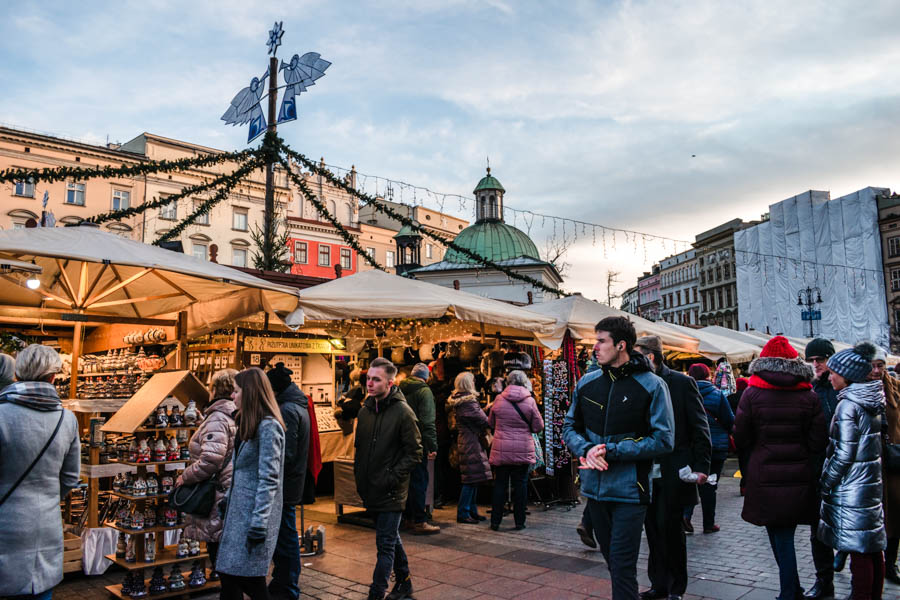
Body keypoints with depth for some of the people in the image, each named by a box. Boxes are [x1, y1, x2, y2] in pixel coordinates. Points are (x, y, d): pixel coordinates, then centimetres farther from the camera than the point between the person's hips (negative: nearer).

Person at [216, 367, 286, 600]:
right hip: (239, 511, 9)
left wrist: (258, 524, -22)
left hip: (254, 513, -9)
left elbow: (268, 480, -20)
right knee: (228, 574, 11)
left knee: (250, 580, -3)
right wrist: (228, 500, 20)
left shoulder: (268, 426, -17)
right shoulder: (249, 424, 14)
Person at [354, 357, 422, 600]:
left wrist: (392, 478, -17)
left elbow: (414, 453, -13)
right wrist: (359, 475, 8)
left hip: (391, 492, -7)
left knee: (386, 543, -3)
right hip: (371, 489, 7)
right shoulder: (365, 410, 6)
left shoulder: (403, 412, -14)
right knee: (391, 538, 20)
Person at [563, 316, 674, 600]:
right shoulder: (587, 383, 5)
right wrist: (586, 450, -11)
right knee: (611, 558, 20)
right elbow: (570, 427, 12)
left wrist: (612, 451, -19)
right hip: (594, 486, 5)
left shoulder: (652, 385, -9)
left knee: (622, 566, -3)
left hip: (630, 490, -5)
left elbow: (663, 440, -12)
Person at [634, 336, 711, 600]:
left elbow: (700, 427, -6)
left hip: (674, 470, -5)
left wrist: (701, 466, -11)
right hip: (647, 471, 5)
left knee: (669, 526, -1)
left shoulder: (682, 382, -7)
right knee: (653, 526, 11)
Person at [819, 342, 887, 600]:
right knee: (874, 548, 16)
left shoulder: (848, 405, -17)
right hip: (873, 482, 9)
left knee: (858, 550, -2)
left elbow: (844, 453, -19)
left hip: (851, 486, -9)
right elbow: (878, 441, 15)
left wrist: (826, 482, -8)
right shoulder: (873, 400, 8)